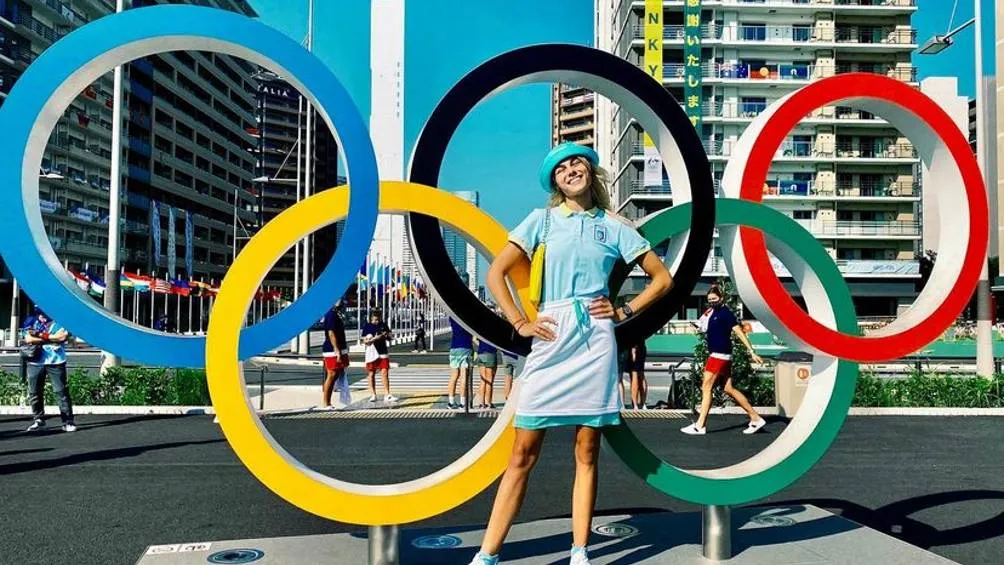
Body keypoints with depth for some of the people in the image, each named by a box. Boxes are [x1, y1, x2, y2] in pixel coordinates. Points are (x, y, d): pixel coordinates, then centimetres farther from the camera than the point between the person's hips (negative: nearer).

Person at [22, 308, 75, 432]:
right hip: (35, 362, 3)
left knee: (61, 391, -5)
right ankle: (38, 419, 20)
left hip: (56, 362, -3)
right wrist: (53, 338, -8)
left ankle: (68, 421, -3)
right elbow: (28, 339, -4)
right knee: (34, 392, 7)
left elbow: (63, 336, -10)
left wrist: (41, 335, -6)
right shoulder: (31, 322, 12)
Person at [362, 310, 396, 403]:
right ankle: (373, 395, 18)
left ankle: (387, 395, -4)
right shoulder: (367, 327, -3)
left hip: (383, 352, 2)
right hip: (371, 353, -2)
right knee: (371, 374, 6)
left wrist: (386, 336, -12)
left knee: (385, 373, -5)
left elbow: (390, 336, 11)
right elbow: (365, 341, -7)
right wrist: (375, 338, -22)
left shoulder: (383, 325, 5)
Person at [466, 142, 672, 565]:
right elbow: (496, 273, 3)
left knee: (587, 451, 4)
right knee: (523, 452, -2)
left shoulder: (614, 226, 10)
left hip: (595, 342, 1)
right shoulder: (543, 219, 8)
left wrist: (625, 312, 4)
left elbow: (662, 279, 14)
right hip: (551, 340, -1)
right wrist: (520, 324, -3)